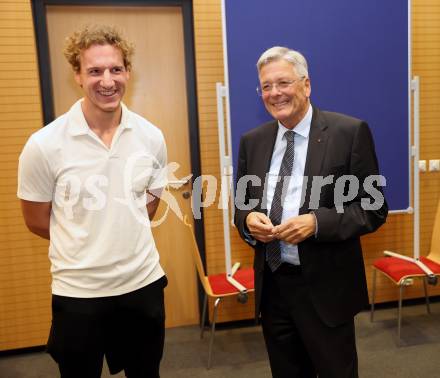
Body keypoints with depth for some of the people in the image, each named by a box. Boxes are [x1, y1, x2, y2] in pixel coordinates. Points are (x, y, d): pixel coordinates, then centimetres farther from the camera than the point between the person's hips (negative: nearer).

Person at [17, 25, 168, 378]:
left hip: (144, 282, 3)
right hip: (78, 292, -2)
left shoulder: (152, 137, -5)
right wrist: (87, 246, 3)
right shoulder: (44, 145, -14)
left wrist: (121, 241, 3)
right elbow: (36, 221, -2)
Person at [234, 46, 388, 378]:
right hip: (271, 285, 4)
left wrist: (317, 222, -22)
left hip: (325, 287, -3)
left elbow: (374, 208, -7)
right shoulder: (252, 141, 5)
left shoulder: (350, 133, -8)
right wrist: (248, 220, -12)